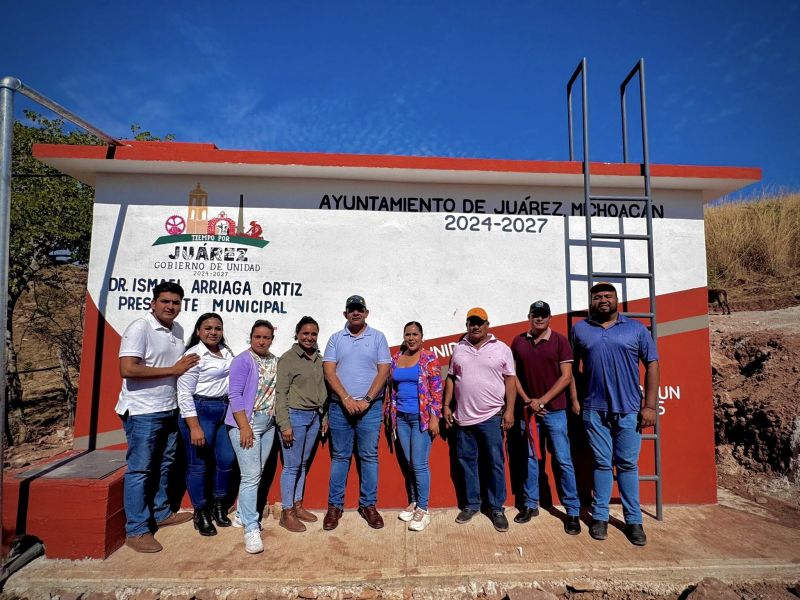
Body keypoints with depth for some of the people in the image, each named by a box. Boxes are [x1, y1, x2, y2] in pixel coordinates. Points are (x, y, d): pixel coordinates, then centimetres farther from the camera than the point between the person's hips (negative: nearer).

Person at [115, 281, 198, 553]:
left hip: (169, 409, 8)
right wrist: (172, 370, -21)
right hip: (142, 412, -8)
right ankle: (137, 530, 14)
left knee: (164, 465, 18)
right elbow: (128, 369, -24)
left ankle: (161, 513, 34)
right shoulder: (139, 328, -15)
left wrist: (185, 365, 1)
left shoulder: (177, 330, 8)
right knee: (140, 469, 2)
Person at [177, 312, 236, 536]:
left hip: (224, 411, 7)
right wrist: (194, 427, -17)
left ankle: (218, 506, 30)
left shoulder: (226, 352, 9)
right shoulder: (193, 355, -11)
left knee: (227, 459, 9)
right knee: (198, 464, 5)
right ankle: (201, 513, 23)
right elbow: (184, 394, -14)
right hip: (200, 411, -6)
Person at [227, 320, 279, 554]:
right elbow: (235, 395, -13)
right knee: (251, 476, -6)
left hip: (268, 423, 6)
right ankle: (251, 529, 4)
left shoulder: (275, 361, 8)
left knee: (256, 474, 14)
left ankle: (242, 515, 31)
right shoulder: (242, 360, -10)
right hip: (246, 423, -6)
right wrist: (245, 426, -17)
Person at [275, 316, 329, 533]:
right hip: (295, 415, -6)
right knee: (292, 466, 2)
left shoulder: (318, 359, 8)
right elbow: (281, 393, -11)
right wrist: (285, 425, -14)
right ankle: (287, 513, 15)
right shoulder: (288, 358, -8)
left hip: (314, 416, 6)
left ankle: (298, 506, 28)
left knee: (303, 464, 15)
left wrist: (324, 417, 13)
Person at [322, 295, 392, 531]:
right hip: (340, 406, 1)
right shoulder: (336, 339, 6)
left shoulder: (377, 337, 3)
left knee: (369, 456, 6)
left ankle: (368, 505, 20)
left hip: (370, 407, -1)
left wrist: (366, 400, -10)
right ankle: (335, 505, 21)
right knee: (339, 456, 9)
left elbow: (383, 371, -2)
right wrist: (346, 399, -12)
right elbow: (329, 371, -1)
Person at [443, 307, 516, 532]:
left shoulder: (501, 348, -1)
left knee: (495, 463, 6)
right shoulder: (458, 349, 7)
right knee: (467, 462, 13)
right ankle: (472, 504, 28)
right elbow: (451, 379, 11)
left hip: (492, 417, -3)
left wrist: (509, 410, -7)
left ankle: (497, 508, 20)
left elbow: (510, 381, -2)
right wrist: (446, 406, 6)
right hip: (463, 417, 3)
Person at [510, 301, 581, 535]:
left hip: (554, 409, -2)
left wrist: (542, 400, -12)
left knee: (563, 460, 2)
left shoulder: (560, 341, -4)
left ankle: (573, 511, 14)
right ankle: (530, 505, 25)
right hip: (527, 408, 3)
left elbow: (566, 377, -7)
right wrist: (527, 400, -5)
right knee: (530, 458, 12)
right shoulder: (518, 341, 3)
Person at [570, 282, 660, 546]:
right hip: (595, 410, 0)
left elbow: (652, 365, 3)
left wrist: (650, 405, -3)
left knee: (628, 465, 8)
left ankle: (633, 520, 23)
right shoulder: (579, 329, 6)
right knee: (602, 464, 9)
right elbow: (572, 366, 9)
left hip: (629, 410, 0)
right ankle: (600, 517, 22)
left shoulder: (636, 329, 4)